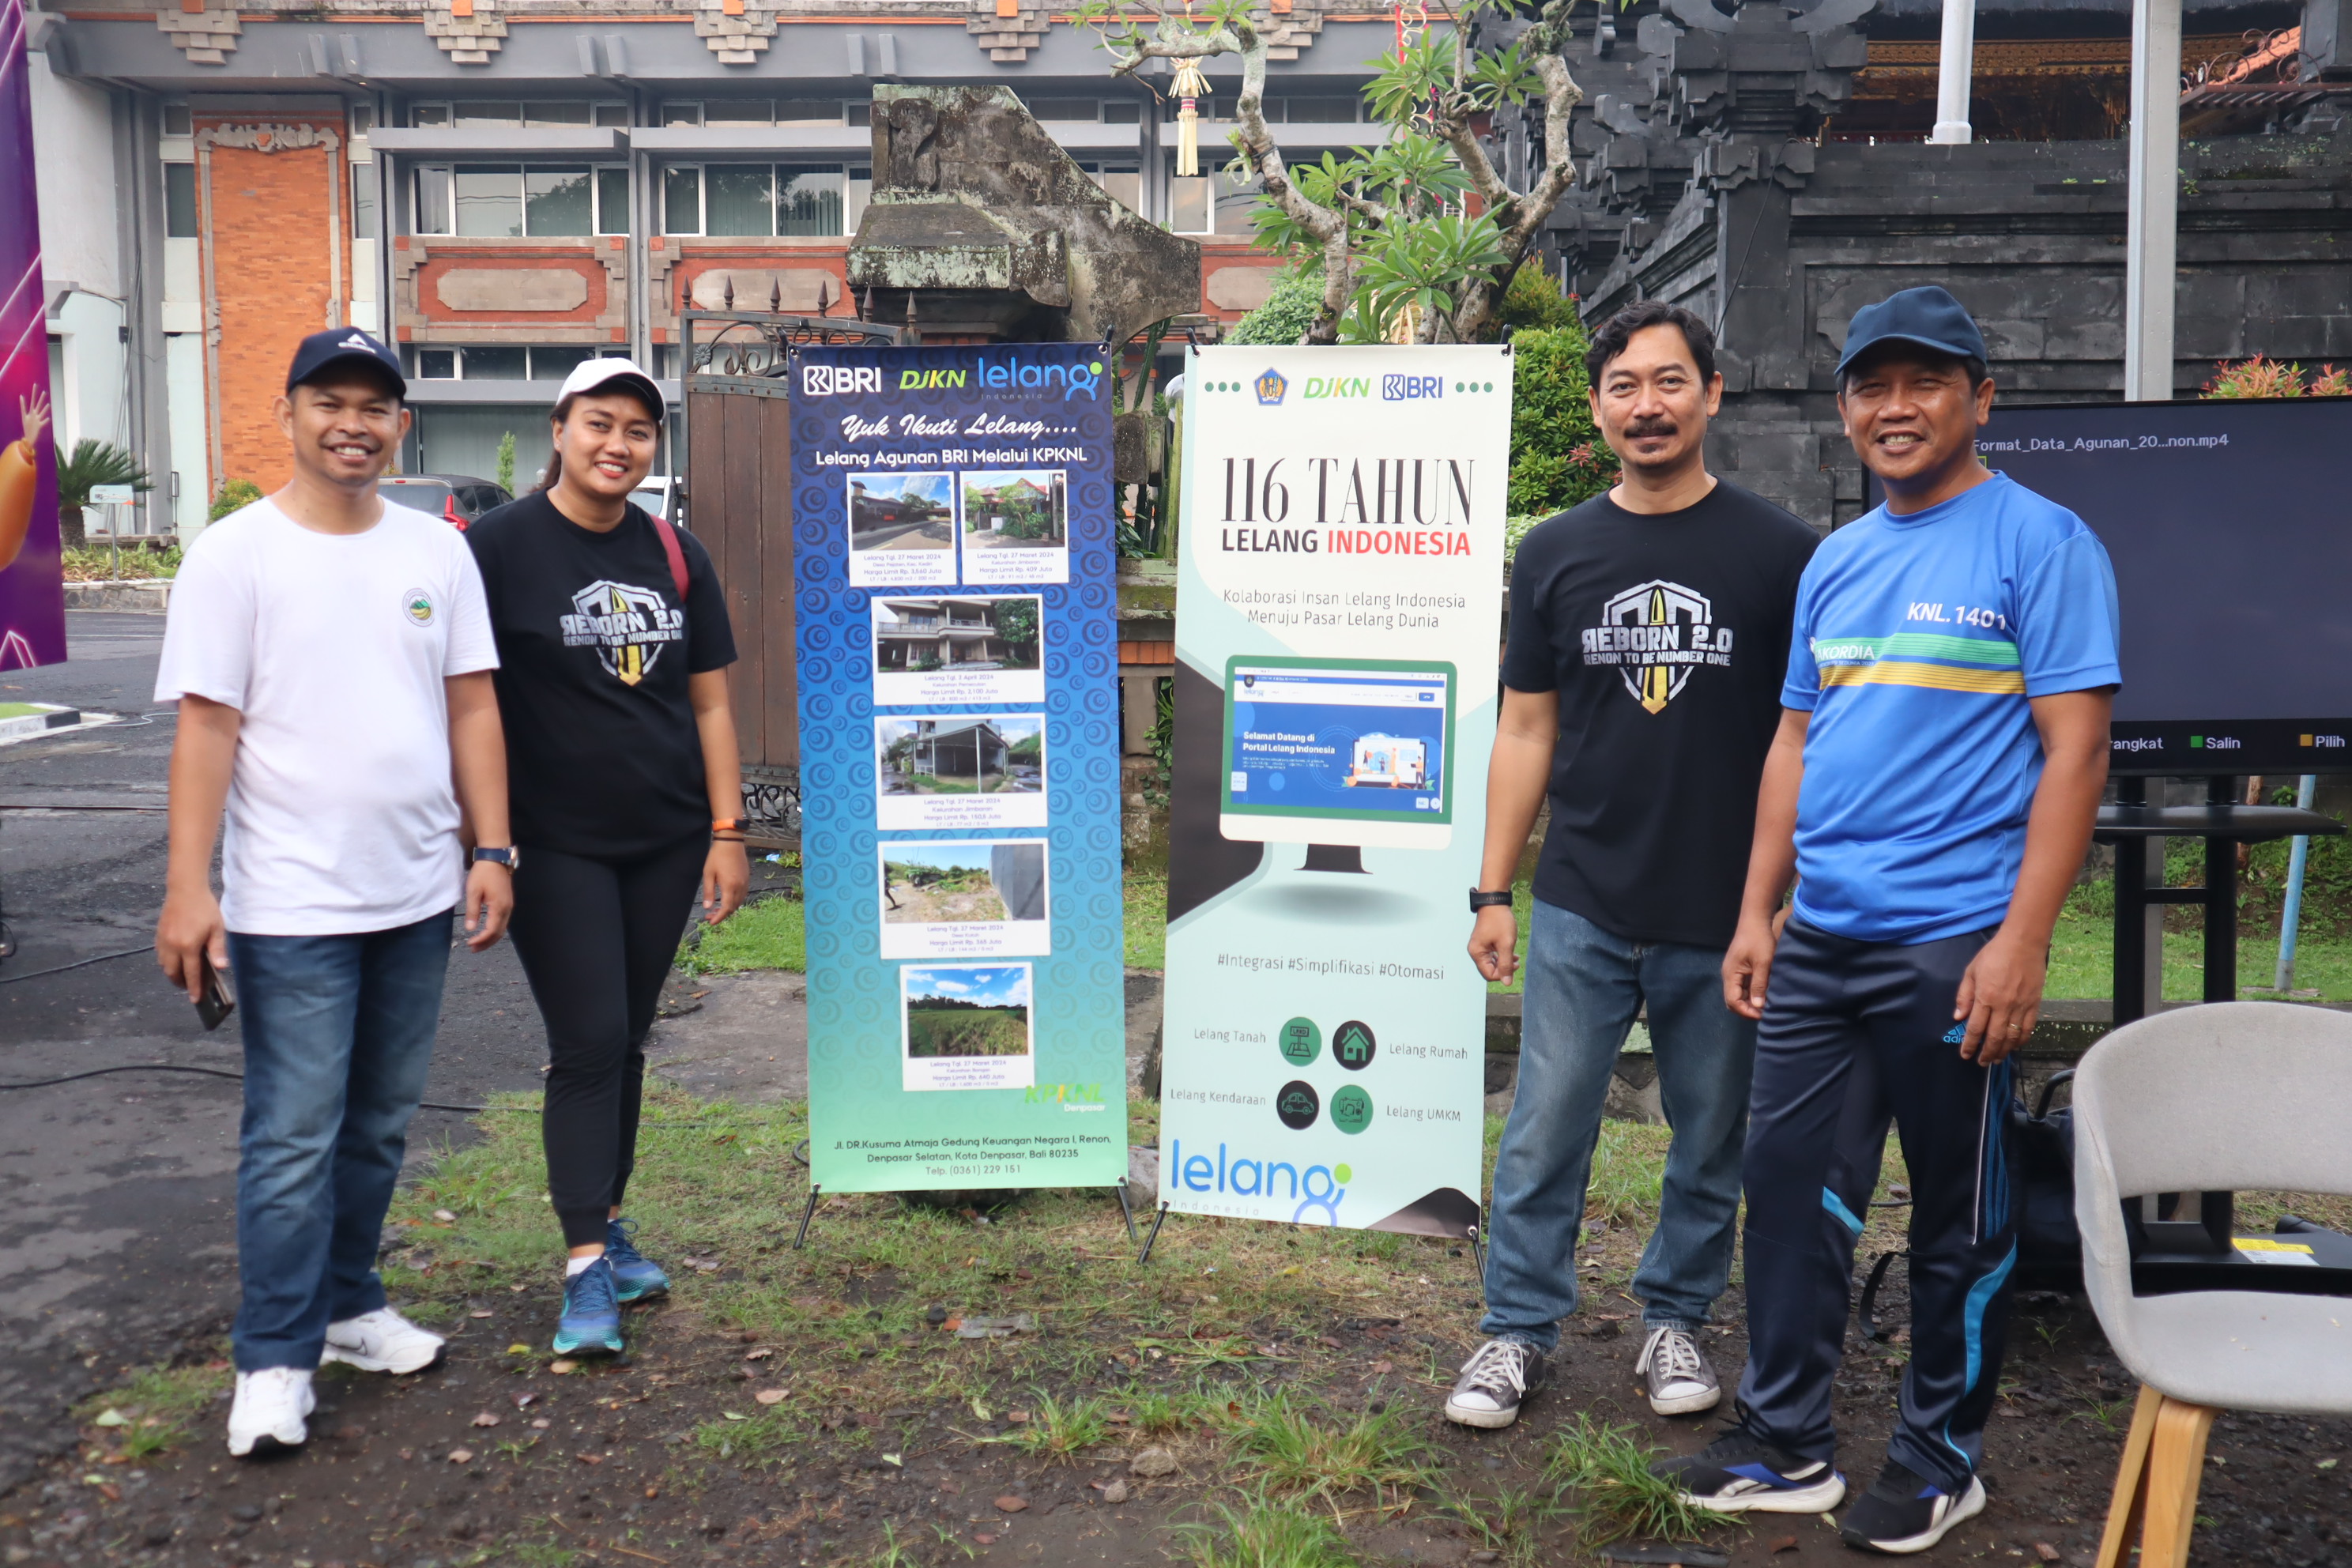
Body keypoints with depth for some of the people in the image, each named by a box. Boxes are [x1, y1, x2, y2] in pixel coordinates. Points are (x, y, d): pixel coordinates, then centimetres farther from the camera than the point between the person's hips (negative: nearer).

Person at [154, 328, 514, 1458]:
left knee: (380, 1125, 15)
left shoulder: (437, 551, 7)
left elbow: (471, 709, 8)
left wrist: (491, 851, 3)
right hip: (293, 904, -4)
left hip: (417, 896, 5)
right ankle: (275, 1361, 10)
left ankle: (347, 1303, 31)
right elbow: (206, 728, -9)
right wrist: (188, 886, -14)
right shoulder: (235, 554, -5)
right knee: (295, 1137, -1)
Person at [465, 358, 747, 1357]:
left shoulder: (675, 556, 8)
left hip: (667, 842, 4)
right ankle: (586, 1268, -1)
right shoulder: (500, 546, -5)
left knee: (626, 1043, 12)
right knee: (588, 1044, -7)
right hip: (556, 847, -4)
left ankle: (607, 1222, 26)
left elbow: (710, 703, 9)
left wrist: (727, 833, 4)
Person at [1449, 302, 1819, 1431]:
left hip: (1724, 914, -1)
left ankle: (1675, 1320, 32)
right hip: (1581, 911, 1)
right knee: (1544, 1135, 5)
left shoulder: (1778, 552, -1)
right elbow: (1526, 730, 8)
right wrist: (1492, 891, 5)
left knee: (1710, 1140, 12)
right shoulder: (1557, 554, 6)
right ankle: (1519, 1329, 21)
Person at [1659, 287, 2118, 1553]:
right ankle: (1786, 1447, 25)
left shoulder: (2039, 543, -6)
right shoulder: (1835, 562, 14)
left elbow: (2074, 747, -11)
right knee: (1787, 1186, 10)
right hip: (1821, 939, 6)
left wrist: (2023, 938, -18)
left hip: (1952, 947, -6)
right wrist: (1756, 912, 12)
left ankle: (1940, 1461, 25)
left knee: (1960, 1221, 8)